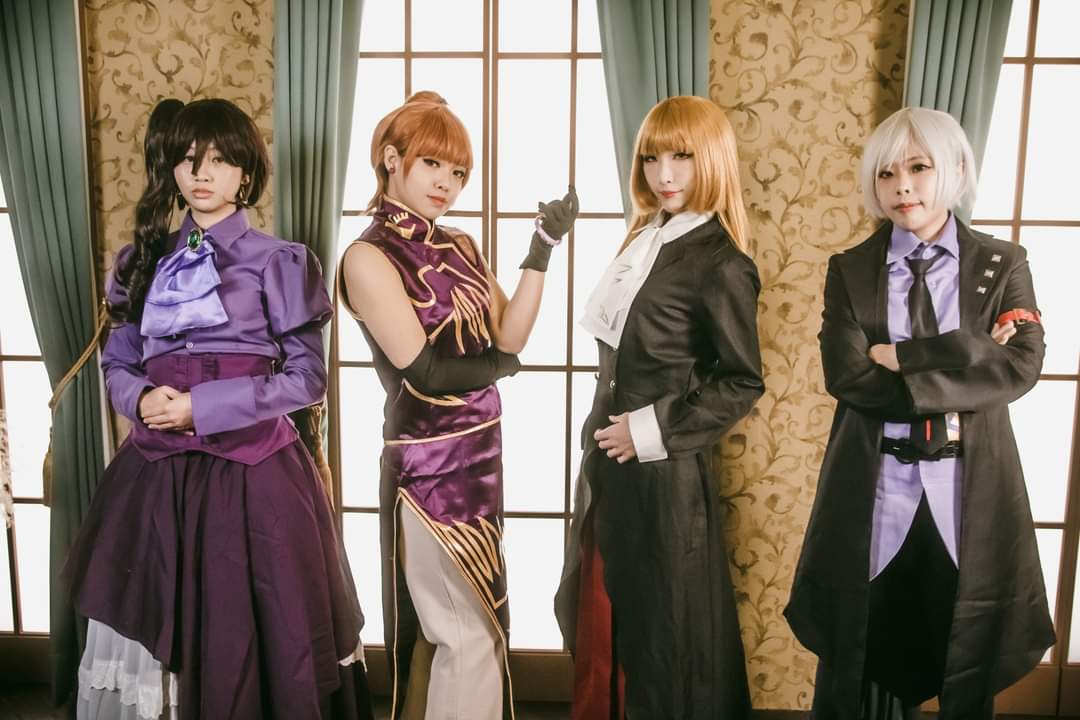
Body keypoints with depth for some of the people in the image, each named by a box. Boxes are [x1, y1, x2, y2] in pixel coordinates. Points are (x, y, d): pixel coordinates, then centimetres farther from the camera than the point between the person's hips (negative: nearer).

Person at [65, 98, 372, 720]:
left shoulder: (276, 261, -2)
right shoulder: (149, 259, 12)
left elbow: (307, 378, -6)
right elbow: (118, 361, 14)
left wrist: (201, 407, -14)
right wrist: (142, 399, -8)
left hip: (251, 471, -4)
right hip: (156, 472, 4)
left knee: (249, 636, 3)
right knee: (153, 629, 10)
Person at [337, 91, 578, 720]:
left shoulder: (459, 248, 9)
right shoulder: (368, 257, -12)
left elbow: (509, 338, -2)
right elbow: (421, 372, -17)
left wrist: (543, 249, -8)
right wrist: (497, 366, -1)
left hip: (478, 453, 7)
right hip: (428, 462, -7)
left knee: (449, 628, 20)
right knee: (469, 637, 4)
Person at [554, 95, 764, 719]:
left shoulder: (722, 263, -15)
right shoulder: (645, 240, 9)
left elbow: (743, 383, -14)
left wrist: (653, 432, -17)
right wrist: (605, 432, 12)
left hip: (665, 473, -8)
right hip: (610, 462, 8)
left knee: (664, 628, 9)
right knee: (600, 616, 20)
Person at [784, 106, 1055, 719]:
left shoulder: (1003, 265, 3)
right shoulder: (850, 270, 2)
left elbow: (1022, 366, -12)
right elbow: (846, 375, -12)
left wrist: (903, 358, -16)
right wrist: (969, 360, -13)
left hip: (969, 494, 1)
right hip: (874, 495, 0)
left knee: (968, 663, 15)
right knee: (865, 662, 12)